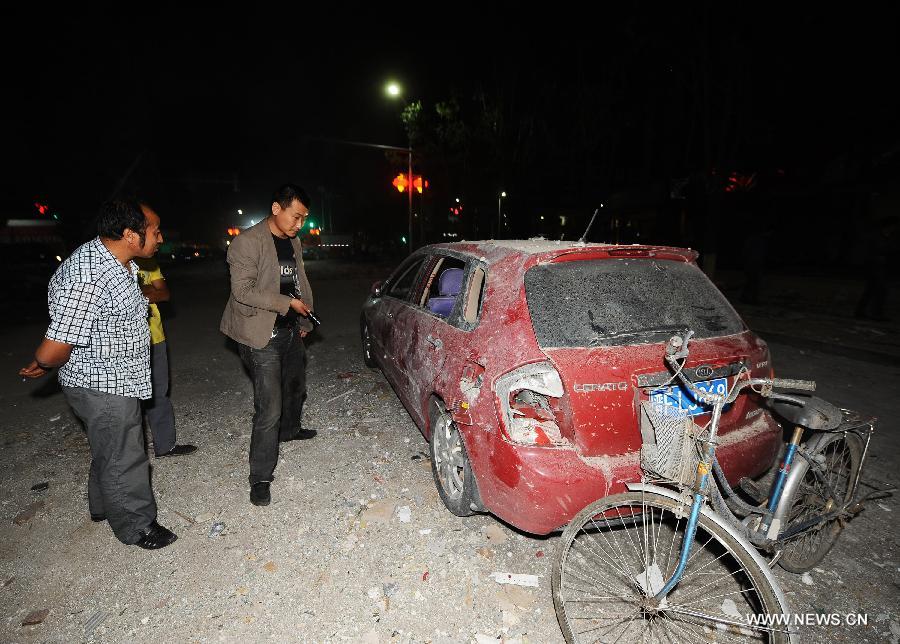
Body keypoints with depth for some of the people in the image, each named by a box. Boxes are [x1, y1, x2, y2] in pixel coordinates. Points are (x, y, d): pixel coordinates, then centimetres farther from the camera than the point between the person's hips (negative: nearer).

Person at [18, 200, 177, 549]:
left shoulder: (120, 263, 1)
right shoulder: (89, 277, -31)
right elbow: (52, 351, -29)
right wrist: (43, 366, -8)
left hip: (118, 381, 9)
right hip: (103, 388, -9)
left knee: (109, 451, 28)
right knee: (123, 460, 10)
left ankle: (103, 506, 50)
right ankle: (136, 526, 31)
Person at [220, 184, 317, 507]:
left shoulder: (293, 242, 9)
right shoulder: (247, 242, -15)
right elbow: (243, 290, -20)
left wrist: (304, 320, 14)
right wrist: (288, 303, -18)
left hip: (291, 331, 8)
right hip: (263, 336, -8)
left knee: (295, 389, 26)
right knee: (269, 409, -8)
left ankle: (290, 429, 54)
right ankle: (260, 478, 5)